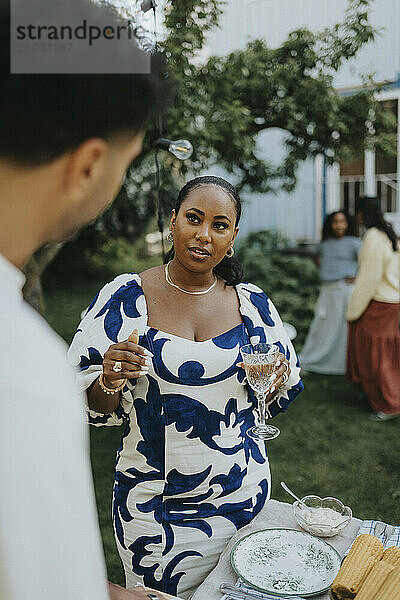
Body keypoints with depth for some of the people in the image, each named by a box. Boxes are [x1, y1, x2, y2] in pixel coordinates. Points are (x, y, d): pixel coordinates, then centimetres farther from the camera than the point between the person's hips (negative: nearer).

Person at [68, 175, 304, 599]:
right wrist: (109, 382, -27)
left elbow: (280, 395, 8)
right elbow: (86, 403, -7)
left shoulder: (252, 302, -3)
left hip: (242, 494, 3)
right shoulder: (124, 298, -11)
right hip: (153, 507, -2)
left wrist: (275, 380, -13)